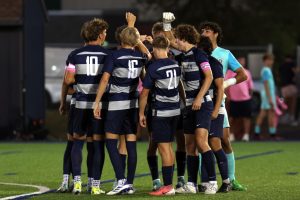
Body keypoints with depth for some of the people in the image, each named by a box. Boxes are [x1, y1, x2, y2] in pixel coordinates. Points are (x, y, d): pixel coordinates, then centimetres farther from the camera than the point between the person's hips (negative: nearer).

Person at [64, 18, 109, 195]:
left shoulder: (75, 55, 0)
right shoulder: (107, 55, -2)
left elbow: (68, 80, -3)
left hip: (82, 105, 1)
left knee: (78, 143, 11)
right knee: (98, 145, 4)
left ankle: (77, 181, 2)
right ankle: (95, 185, 3)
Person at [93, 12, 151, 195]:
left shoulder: (115, 56, -9)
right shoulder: (141, 56, 5)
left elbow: (105, 79, -11)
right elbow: (144, 49, 29)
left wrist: (97, 102, -6)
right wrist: (132, 25, 38)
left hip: (117, 104, -4)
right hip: (134, 103, 4)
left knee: (111, 142, 2)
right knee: (131, 144, 5)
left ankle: (121, 181, -11)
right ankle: (130, 184, 6)